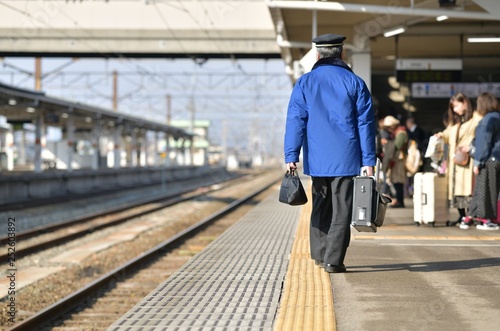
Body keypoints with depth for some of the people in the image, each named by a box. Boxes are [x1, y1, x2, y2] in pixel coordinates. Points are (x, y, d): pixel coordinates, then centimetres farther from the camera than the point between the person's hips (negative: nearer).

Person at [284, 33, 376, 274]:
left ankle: (320, 254, 23)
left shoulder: (305, 83, 2)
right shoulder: (355, 83, 2)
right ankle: (333, 260, -2)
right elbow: (365, 123, 0)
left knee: (320, 206, 18)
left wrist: (291, 156, -3)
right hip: (346, 158, -2)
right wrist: (368, 160, 1)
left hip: (317, 159, 2)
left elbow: (295, 120, -3)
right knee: (341, 209, 2)